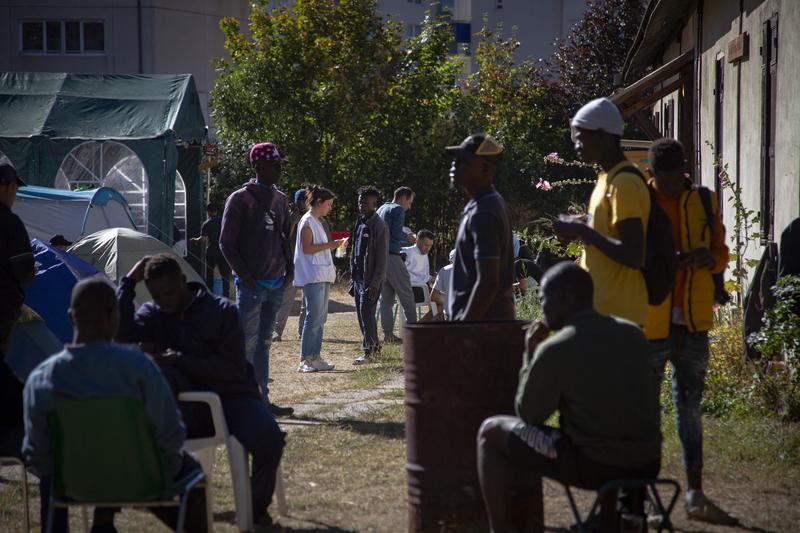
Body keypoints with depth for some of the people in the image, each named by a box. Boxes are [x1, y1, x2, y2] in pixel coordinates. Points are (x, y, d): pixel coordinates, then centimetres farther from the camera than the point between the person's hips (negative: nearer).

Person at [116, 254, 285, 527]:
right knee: (159, 371, -32)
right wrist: (128, 283, -10)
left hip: (230, 397, -1)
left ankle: (258, 505, 1)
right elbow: (123, 336, -14)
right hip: (188, 409, 1)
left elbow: (234, 368, -9)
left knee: (269, 438, -32)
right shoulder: (151, 314, 7)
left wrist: (181, 361, -17)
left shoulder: (222, 310, 0)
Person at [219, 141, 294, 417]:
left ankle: (263, 400, 13)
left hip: (276, 284, 7)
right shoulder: (240, 199, -7)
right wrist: (245, 276, -12)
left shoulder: (280, 200, 14)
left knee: (264, 342, 10)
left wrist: (289, 270, 10)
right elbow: (226, 242, -7)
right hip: (252, 285, -7)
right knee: (247, 343, -7)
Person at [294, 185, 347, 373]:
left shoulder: (317, 222, 20)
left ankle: (315, 357, 12)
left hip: (323, 276, 10)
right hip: (313, 276, -10)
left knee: (320, 318, 9)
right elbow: (307, 248, -17)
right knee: (314, 317, -12)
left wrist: (334, 244, 13)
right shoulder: (307, 221, -9)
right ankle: (305, 360, -10)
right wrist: (330, 245, -15)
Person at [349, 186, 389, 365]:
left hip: (370, 279, -9)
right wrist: (353, 274, 16)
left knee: (366, 314, -9)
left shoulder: (378, 226, -12)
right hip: (358, 276, 9)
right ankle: (375, 347, 23)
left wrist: (375, 283, -19)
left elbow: (382, 257, -15)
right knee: (362, 314, 12)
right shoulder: (360, 223, 14)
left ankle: (368, 351, -5)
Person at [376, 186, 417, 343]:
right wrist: (407, 238, 3)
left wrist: (405, 242, 24)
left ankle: (388, 333, 5)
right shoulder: (398, 210, -6)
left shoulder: (381, 209, 20)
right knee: (406, 295, -3)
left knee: (386, 296, 8)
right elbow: (396, 234, -18)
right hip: (392, 257, -8)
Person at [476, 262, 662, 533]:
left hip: (593, 465, -6)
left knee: (491, 431, 9)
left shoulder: (555, 350, -12)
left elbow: (529, 415, -1)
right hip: (647, 464, 6)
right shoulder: (633, 334, 7)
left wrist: (530, 355, 9)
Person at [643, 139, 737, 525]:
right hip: (649, 323, -4)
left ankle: (695, 495, 14)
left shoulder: (703, 203, 7)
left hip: (692, 323, 4)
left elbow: (721, 253, 13)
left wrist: (709, 258, -11)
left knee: (690, 408, 9)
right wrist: (673, 262, -23)